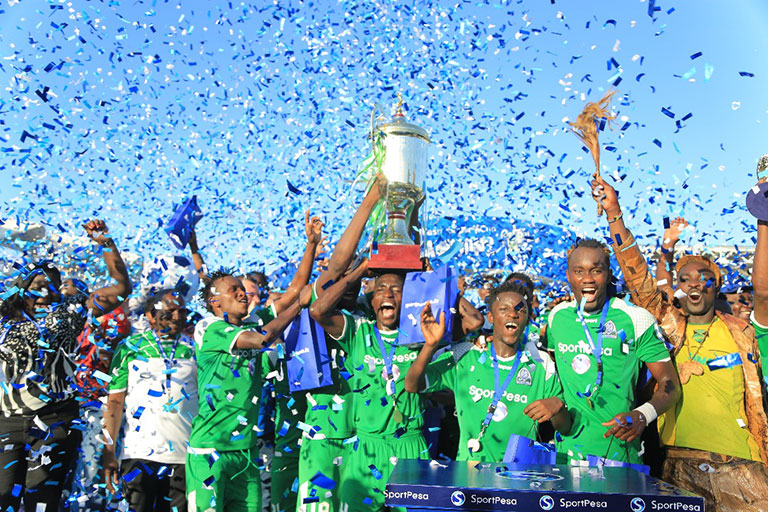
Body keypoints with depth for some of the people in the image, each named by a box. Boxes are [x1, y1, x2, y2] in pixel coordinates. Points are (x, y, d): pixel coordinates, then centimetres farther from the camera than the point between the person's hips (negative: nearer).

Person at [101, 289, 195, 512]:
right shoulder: (130, 347, 3)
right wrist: (109, 451, -5)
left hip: (184, 456, 1)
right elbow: (115, 401, 2)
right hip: (139, 453, -1)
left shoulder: (194, 348, 6)